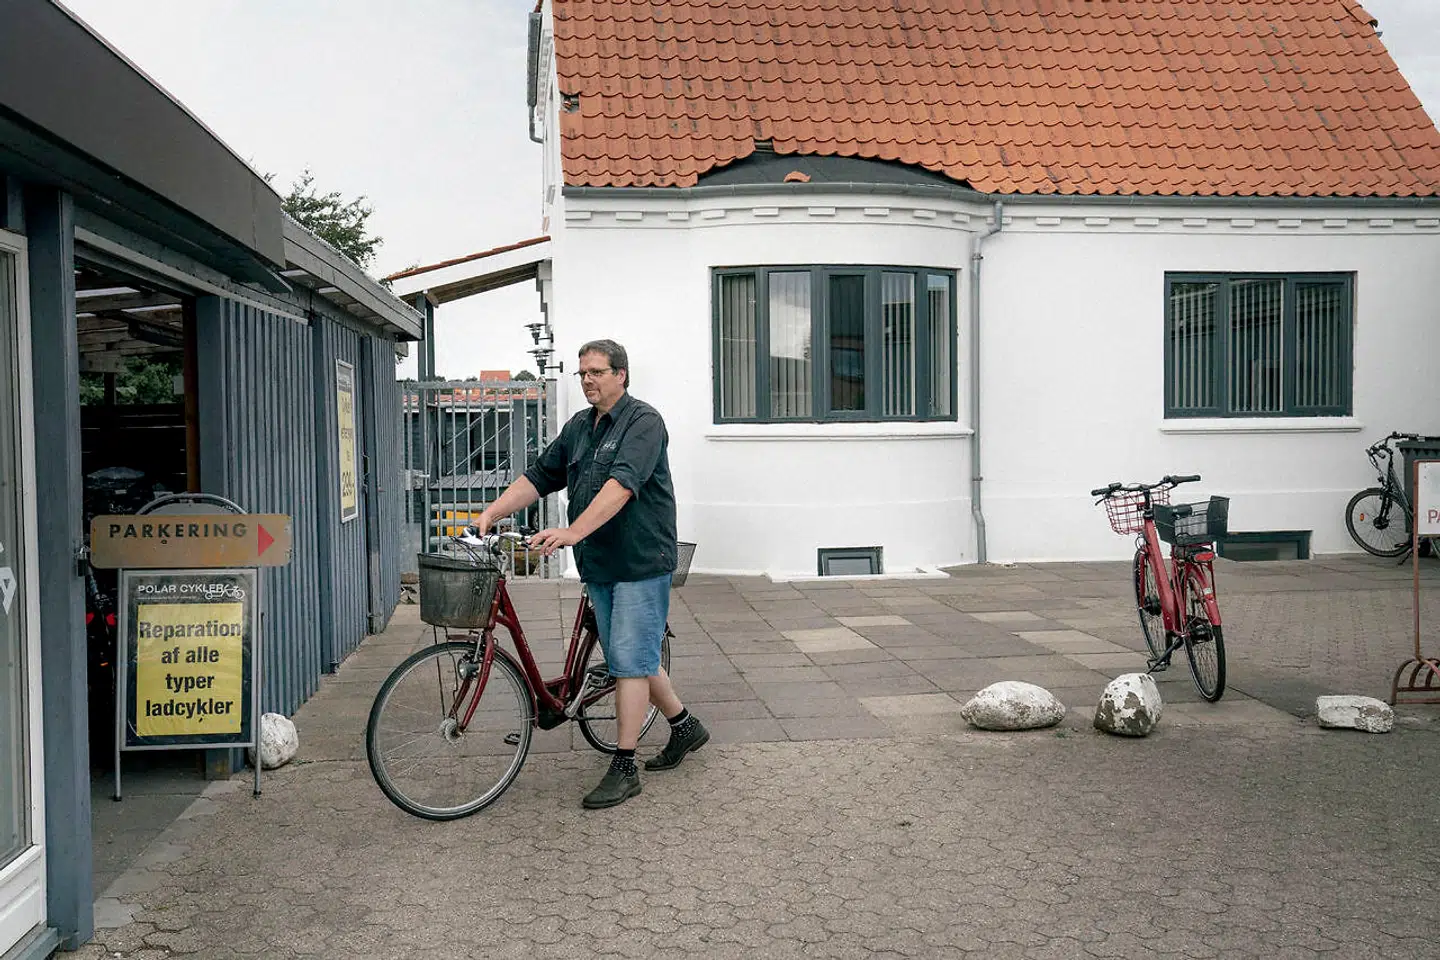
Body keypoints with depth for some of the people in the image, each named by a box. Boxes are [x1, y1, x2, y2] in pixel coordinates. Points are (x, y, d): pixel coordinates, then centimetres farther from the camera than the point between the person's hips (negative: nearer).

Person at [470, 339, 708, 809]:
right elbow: (539, 476, 11)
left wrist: (573, 532, -37)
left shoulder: (643, 421, -13)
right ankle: (685, 726, 33)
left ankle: (623, 768, -1)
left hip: (640, 562, -8)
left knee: (630, 661, -7)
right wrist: (491, 512, -4)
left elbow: (622, 484, -27)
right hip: (599, 564, 8)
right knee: (633, 658, 15)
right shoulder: (578, 427, 13)